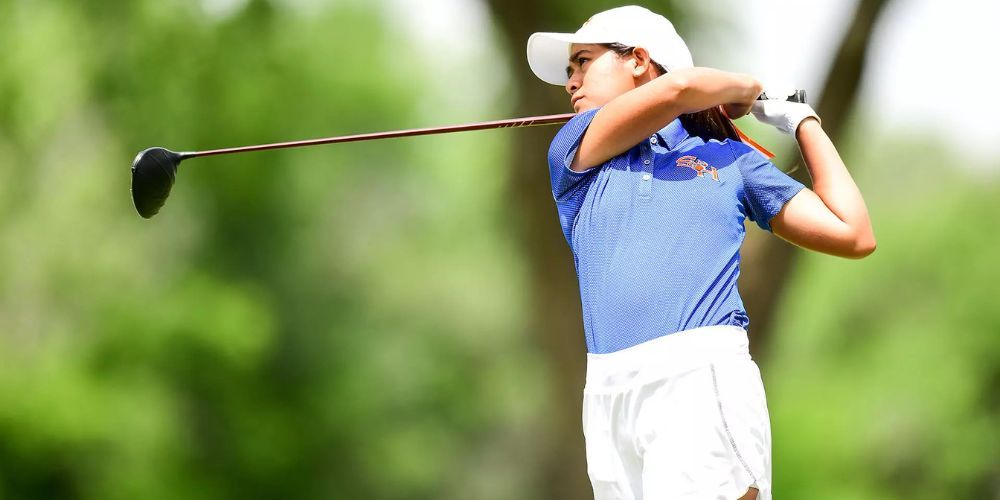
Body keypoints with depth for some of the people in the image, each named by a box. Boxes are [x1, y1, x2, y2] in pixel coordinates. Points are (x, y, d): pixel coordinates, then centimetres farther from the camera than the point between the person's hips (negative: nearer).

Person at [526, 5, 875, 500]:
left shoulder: (730, 158, 18)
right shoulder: (573, 153, 18)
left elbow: (854, 236, 14)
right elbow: (677, 87, 1)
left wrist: (804, 122, 22)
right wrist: (745, 89, 21)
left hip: (701, 382, -2)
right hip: (608, 398, 2)